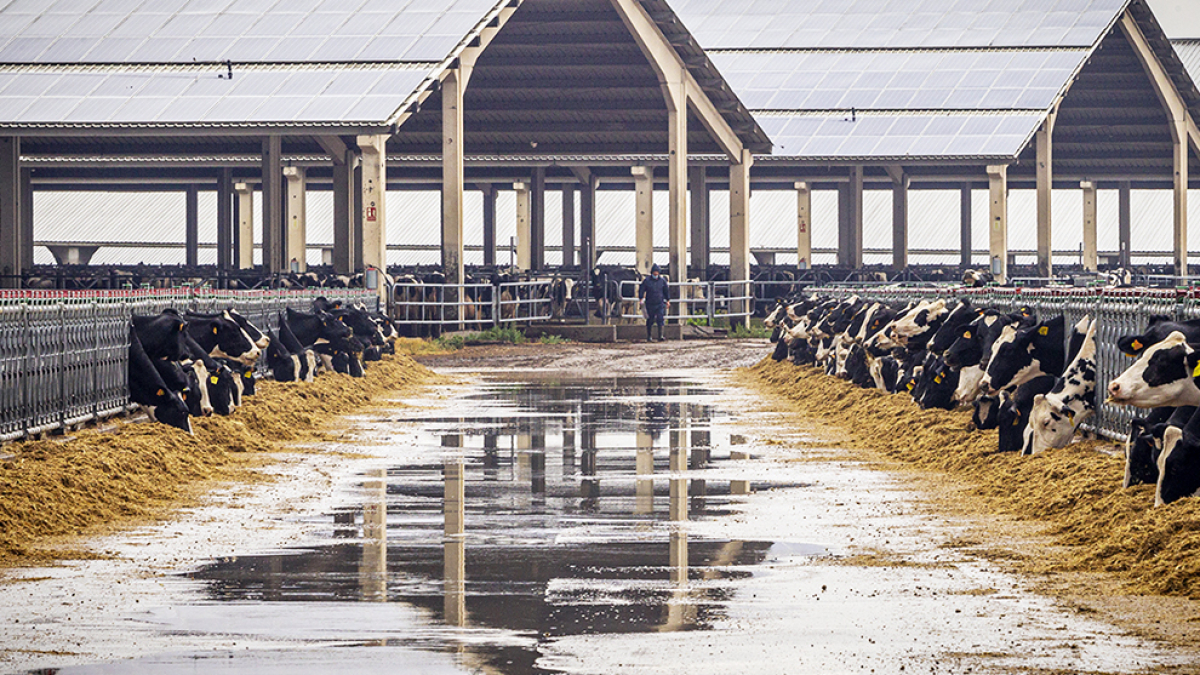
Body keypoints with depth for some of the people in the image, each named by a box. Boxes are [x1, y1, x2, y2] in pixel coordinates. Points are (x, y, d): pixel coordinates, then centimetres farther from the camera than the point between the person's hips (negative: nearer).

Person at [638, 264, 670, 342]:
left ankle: (660, 336, -11)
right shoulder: (646, 281, -1)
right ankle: (649, 337, 14)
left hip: (660, 304, 1)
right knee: (650, 321, 4)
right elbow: (641, 290, 2)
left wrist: (668, 300, 16)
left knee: (660, 319, -11)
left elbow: (666, 291, 15)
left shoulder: (662, 280, 5)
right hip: (650, 304, -1)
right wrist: (641, 299, -9)